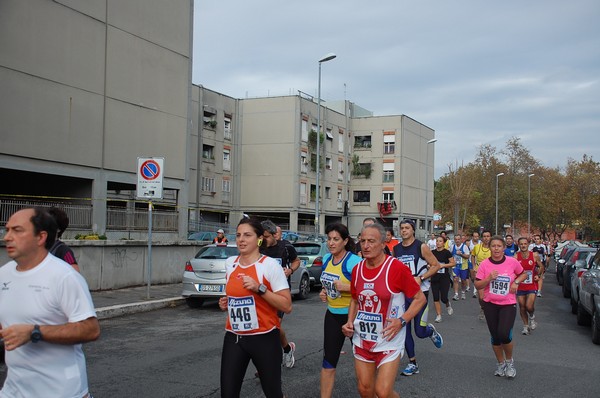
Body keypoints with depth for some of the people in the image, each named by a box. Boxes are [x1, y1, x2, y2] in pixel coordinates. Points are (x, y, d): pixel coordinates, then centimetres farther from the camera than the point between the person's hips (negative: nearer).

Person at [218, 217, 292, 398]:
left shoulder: (270, 265, -11)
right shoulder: (230, 263, 6)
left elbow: (287, 306, -14)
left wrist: (260, 288, -23)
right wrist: (227, 303, 5)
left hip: (264, 338, -4)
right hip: (233, 338, 5)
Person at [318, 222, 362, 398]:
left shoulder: (354, 262, -20)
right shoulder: (326, 259, 2)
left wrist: (346, 287, -29)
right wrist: (324, 292, 1)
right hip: (332, 314, 6)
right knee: (328, 360, 8)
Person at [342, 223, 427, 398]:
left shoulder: (397, 268, -15)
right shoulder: (357, 269, 2)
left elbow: (420, 298, -8)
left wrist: (402, 320, -20)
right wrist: (350, 322, 2)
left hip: (389, 341, -5)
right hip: (362, 339, 5)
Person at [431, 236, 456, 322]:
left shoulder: (446, 252, -4)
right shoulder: (432, 252, 6)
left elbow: (453, 263, -5)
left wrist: (443, 265, -15)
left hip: (444, 277, -3)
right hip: (434, 277, 4)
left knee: (443, 298, -6)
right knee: (436, 298, 1)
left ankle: (448, 305, 29)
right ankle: (438, 315, 9)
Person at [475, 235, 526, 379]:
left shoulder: (512, 262, -6)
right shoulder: (484, 264, -5)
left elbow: (523, 274, 12)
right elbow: (477, 285, -3)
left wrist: (516, 282, -7)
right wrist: (489, 278, -20)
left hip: (508, 304, -2)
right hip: (490, 304, 2)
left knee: (504, 334, -18)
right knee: (495, 337, 9)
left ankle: (509, 361, 10)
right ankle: (500, 363, 31)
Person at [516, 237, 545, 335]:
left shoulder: (535, 256, -5)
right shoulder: (516, 257, -7)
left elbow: (541, 267, 11)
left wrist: (539, 275, -3)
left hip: (532, 286, -1)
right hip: (520, 286, 1)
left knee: (529, 306, -14)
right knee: (522, 307, 8)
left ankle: (532, 317, 21)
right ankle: (526, 326, 26)